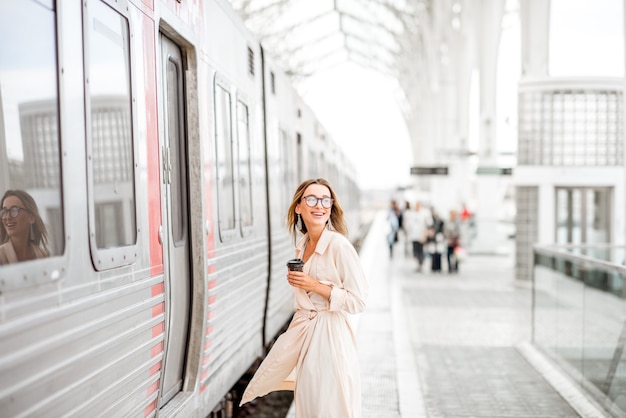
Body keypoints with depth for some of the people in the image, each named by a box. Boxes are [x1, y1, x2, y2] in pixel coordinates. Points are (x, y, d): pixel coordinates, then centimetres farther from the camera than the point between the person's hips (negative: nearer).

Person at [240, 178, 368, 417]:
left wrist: (316, 286, -21)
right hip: (303, 330, 7)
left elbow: (357, 301, -17)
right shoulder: (302, 245, 7)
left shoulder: (339, 246, -17)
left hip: (329, 334, -7)